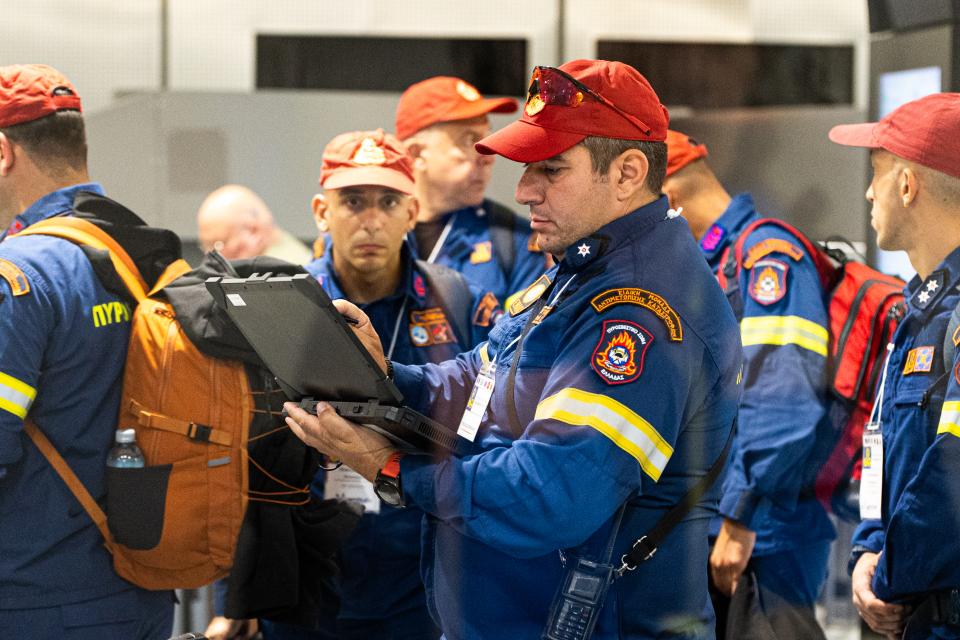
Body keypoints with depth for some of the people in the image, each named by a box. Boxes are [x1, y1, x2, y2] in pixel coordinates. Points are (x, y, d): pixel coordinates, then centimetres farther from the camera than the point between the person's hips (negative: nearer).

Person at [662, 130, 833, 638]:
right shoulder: (709, 262, 16)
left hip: (763, 540, -9)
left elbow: (781, 411, -24)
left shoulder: (766, 257, -14)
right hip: (706, 537, 9)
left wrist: (739, 524, -23)